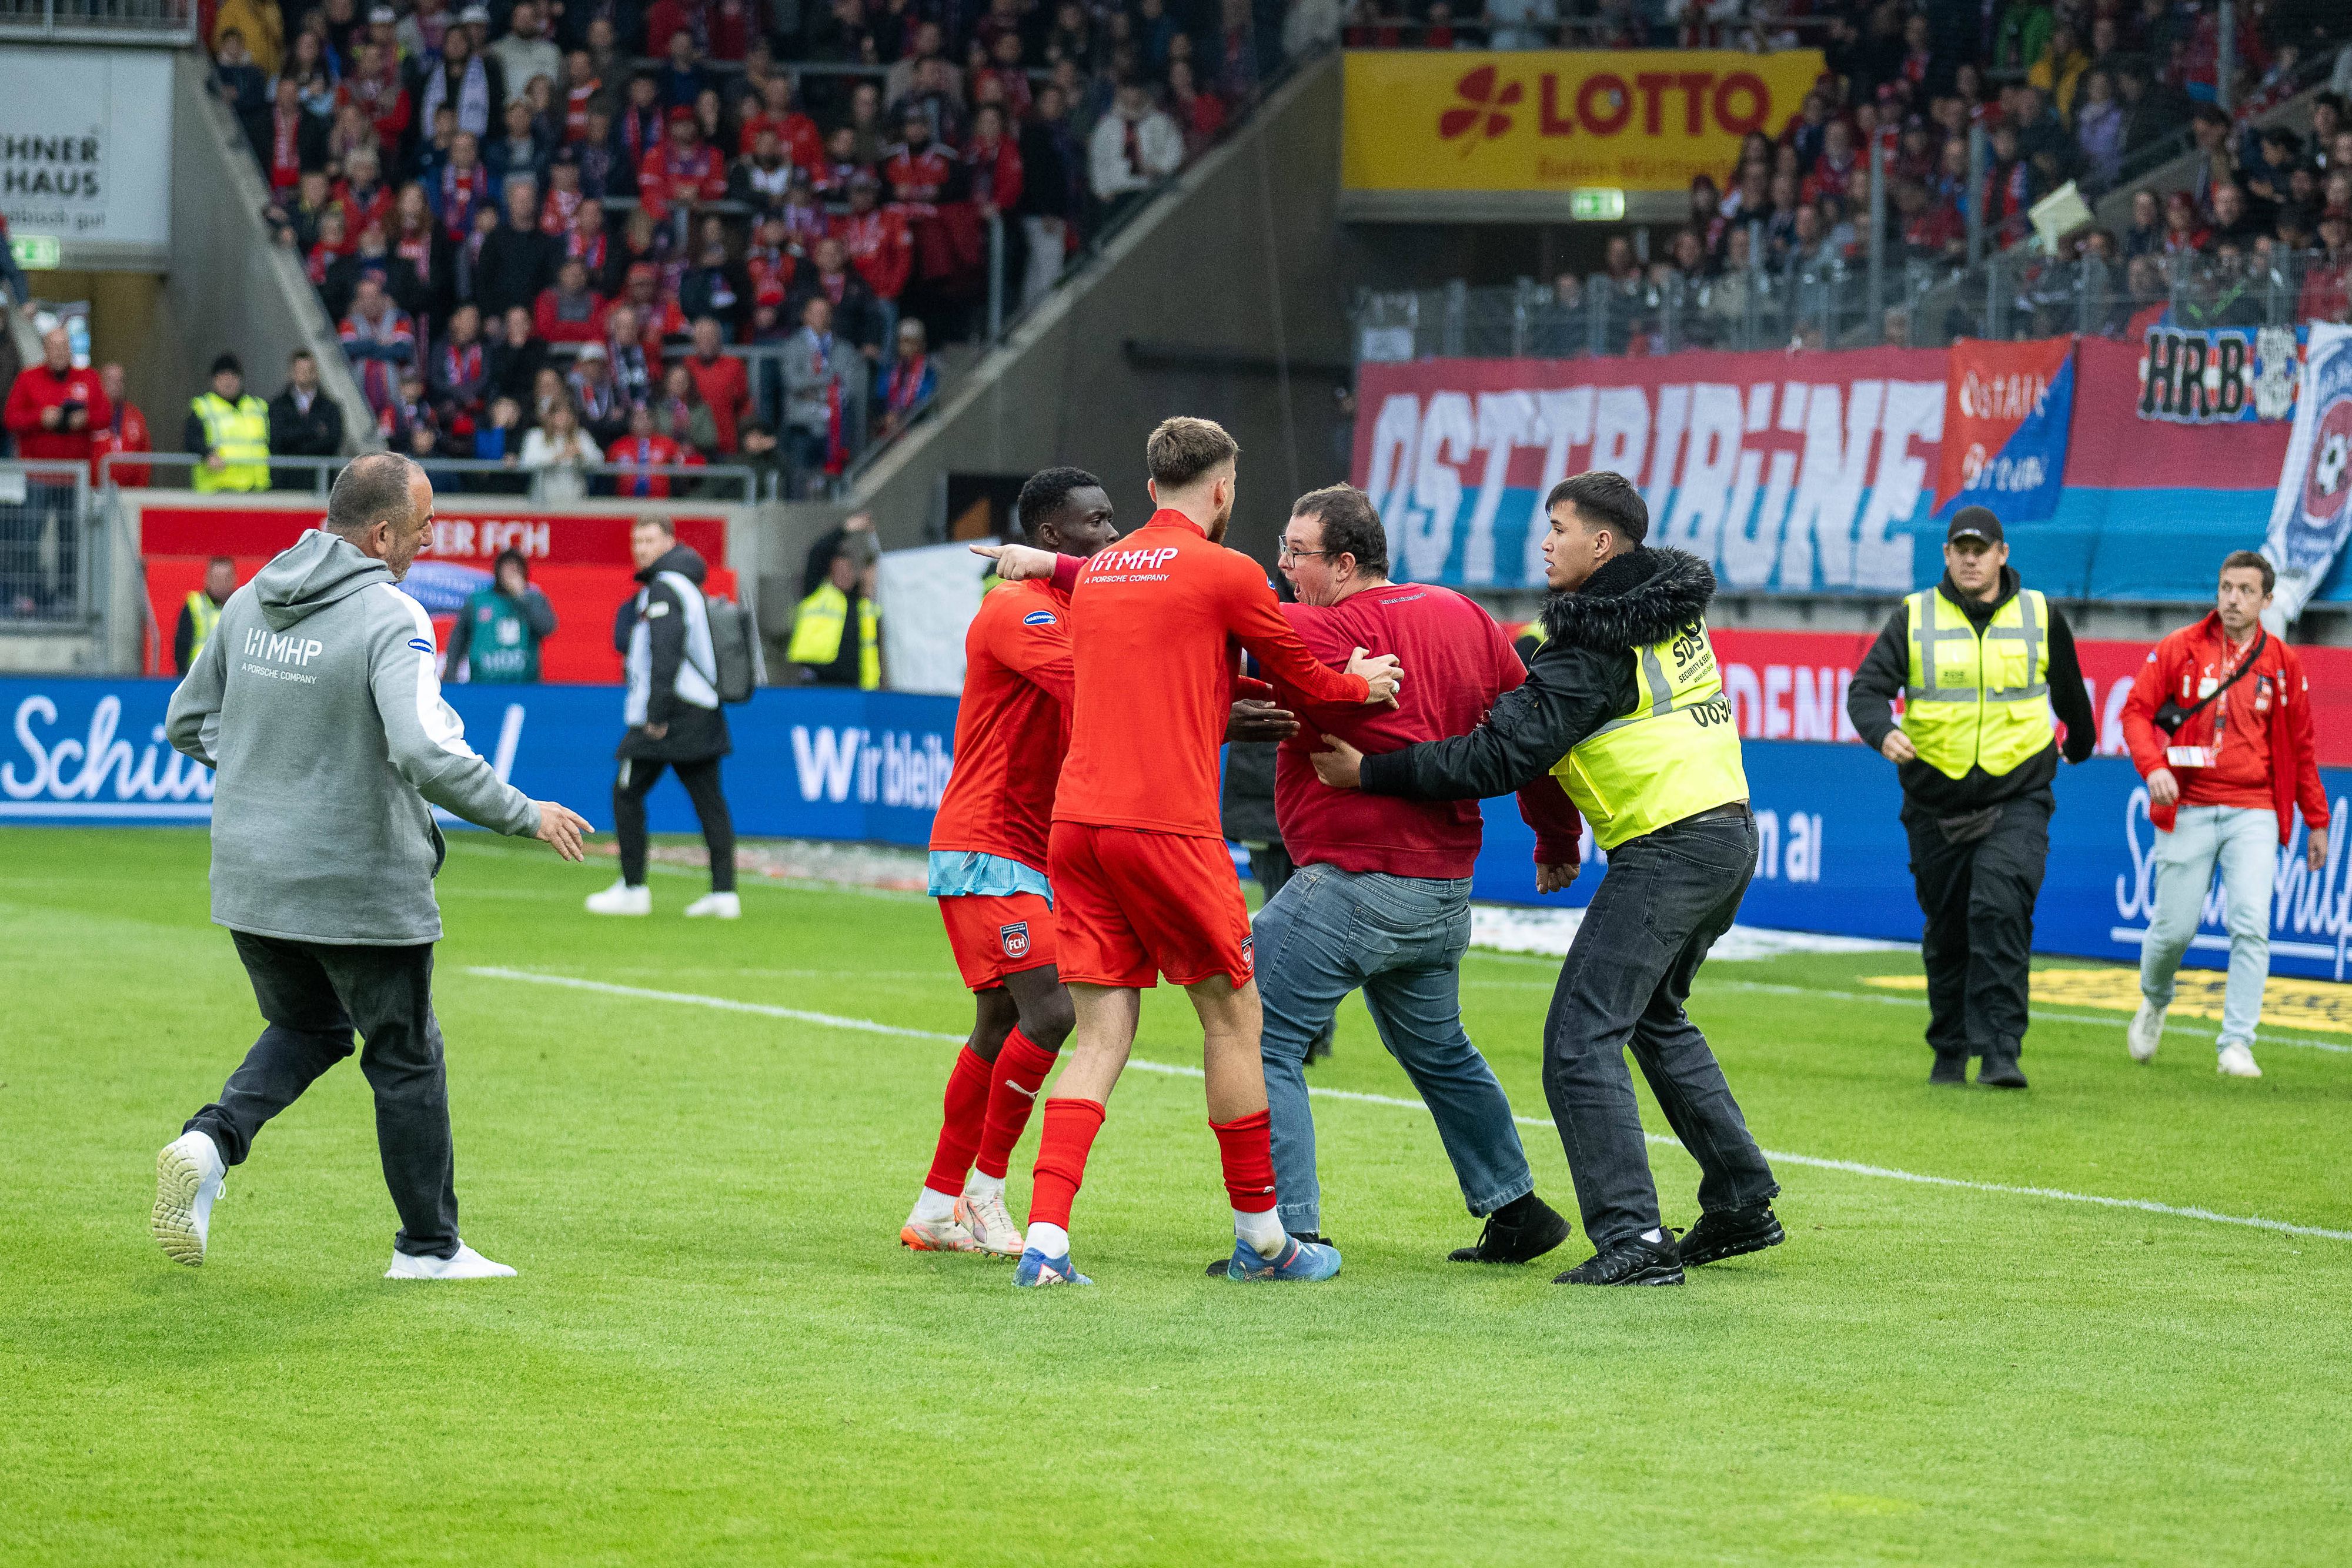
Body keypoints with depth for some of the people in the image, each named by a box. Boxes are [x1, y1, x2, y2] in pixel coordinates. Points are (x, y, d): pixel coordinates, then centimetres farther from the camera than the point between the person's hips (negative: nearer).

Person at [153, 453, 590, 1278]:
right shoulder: (391, 620, -18)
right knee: (405, 1055, 11)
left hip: (250, 876, 6)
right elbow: (428, 755, -30)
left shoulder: (249, 603, 4)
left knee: (307, 1027, 25)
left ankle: (212, 1140, -1)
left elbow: (186, 722, 14)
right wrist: (525, 815, -17)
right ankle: (429, 1245, 20)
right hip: (360, 886, -6)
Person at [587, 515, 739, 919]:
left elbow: (666, 653, -21)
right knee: (708, 800, 5)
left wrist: (657, 713, -23)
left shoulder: (664, 587, -11)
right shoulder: (688, 584, 20)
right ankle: (724, 892, 0)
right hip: (703, 715, 9)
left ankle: (633, 889, 2)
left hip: (669, 717, -9)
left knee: (626, 793, 0)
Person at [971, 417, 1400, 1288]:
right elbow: (1301, 673, 9)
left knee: (1101, 1035, 5)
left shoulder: (1096, 572, 16)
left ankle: (1046, 1241, -9)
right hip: (1166, 823, -6)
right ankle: (1261, 1240, 16)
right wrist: (1359, 684, 28)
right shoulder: (1224, 573, -4)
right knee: (1232, 1015, 8)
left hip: (1077, 818, 6)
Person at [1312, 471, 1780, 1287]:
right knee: (1655, 1016, 26)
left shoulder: (1592, 646, -14)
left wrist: (1373, 773, -15)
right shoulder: (1670, 610, 13)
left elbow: (1503, 757, -19)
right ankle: (1742, 1205, 28)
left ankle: (1632, 1238, -18)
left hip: (1666, 847, -10)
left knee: (1581, 1037, -10)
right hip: (1729, 831, 10)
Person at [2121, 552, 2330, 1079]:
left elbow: (2300, 747, 13)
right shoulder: (2179, 649, 3)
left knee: (2252, 925, -14)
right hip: (2186, 810, 0)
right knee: (2174, 927, 2)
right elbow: (2137, 711, 1)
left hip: (2253, 813, 0)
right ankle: (2155, 1001, 35)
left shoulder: (2282, 663, 7)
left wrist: (2316, 822, 13)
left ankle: (2237, 1045, -11)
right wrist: (2153, 768, -17)